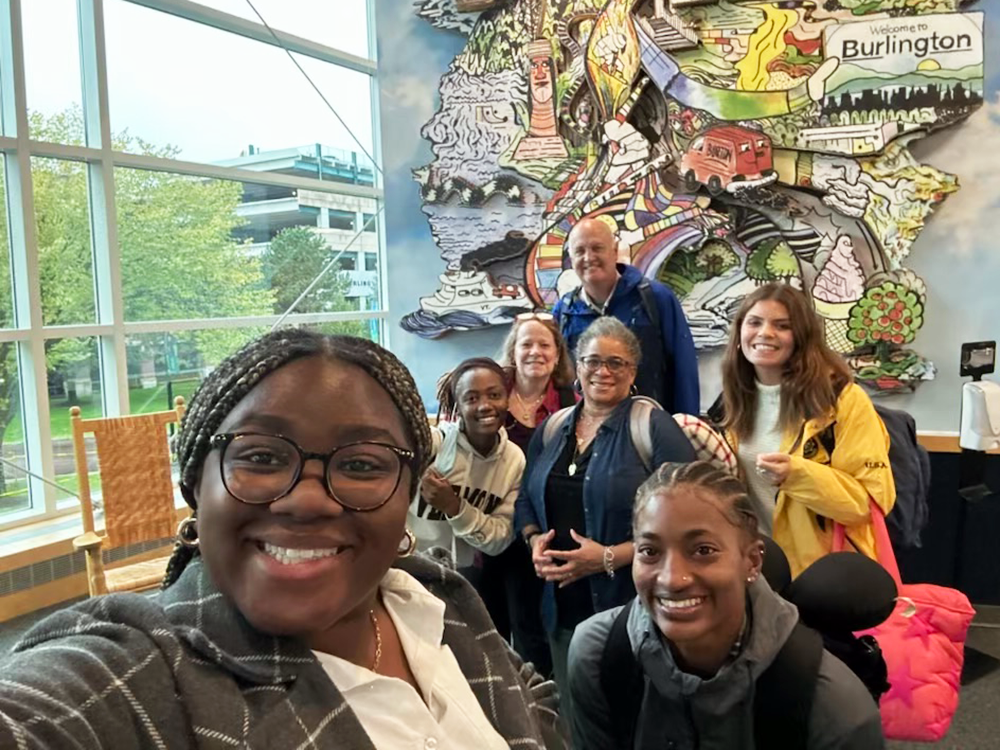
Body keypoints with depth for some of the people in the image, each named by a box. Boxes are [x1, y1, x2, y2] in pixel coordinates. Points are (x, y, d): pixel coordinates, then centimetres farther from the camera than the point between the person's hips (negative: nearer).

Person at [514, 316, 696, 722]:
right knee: (572, 720, 19)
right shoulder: (552, 428, 8)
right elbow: (526, 501, 17)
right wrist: (535, 541, -3)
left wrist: (610, 557, -20)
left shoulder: (654, 426, -11)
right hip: (563, 607, 6)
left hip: (634, 608, -5)